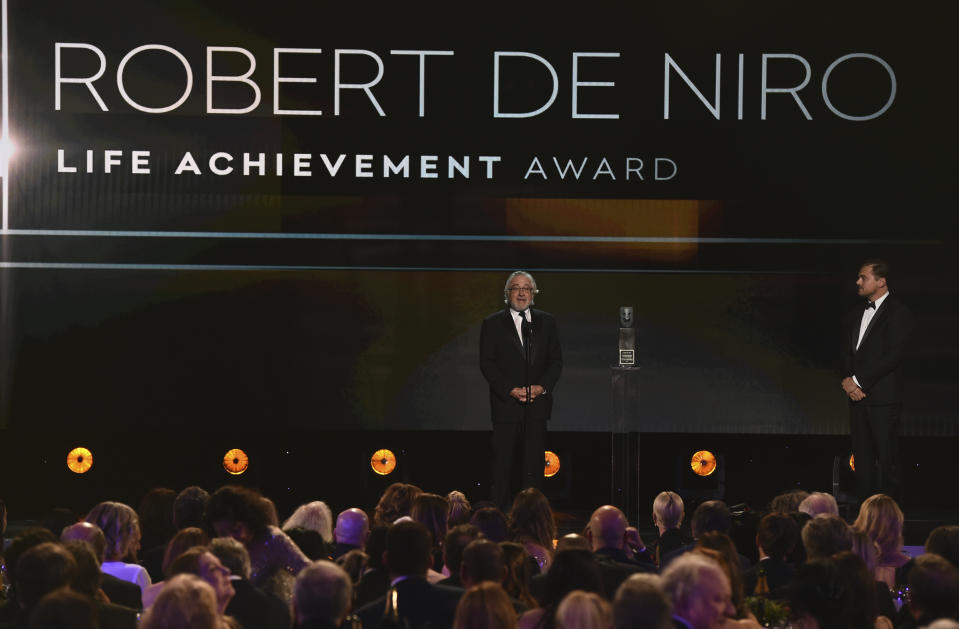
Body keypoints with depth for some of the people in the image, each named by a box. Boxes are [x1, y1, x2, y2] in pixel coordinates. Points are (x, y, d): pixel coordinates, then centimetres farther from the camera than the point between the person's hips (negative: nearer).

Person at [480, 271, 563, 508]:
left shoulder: (546, 322, 11)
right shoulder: (493, 324, 3)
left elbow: (556, 360, 9)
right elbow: (487, 363, -3)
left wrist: (542, 387, -8)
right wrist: (510, 390, -13)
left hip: (537, 404, 2)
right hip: (506, 405, -2)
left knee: (534, 465, 2)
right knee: (503, 464, -1)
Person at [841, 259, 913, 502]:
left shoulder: (898, 313, -6)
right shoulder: (855, 315, 17)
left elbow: (892, 356, -14)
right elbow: (846, 353, 15)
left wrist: (858, 381, -12)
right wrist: (848, 381, -5)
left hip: (883, 400, -7)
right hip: (858, 397, 7)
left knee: (888, 461, -6)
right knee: (862, 461, 7)